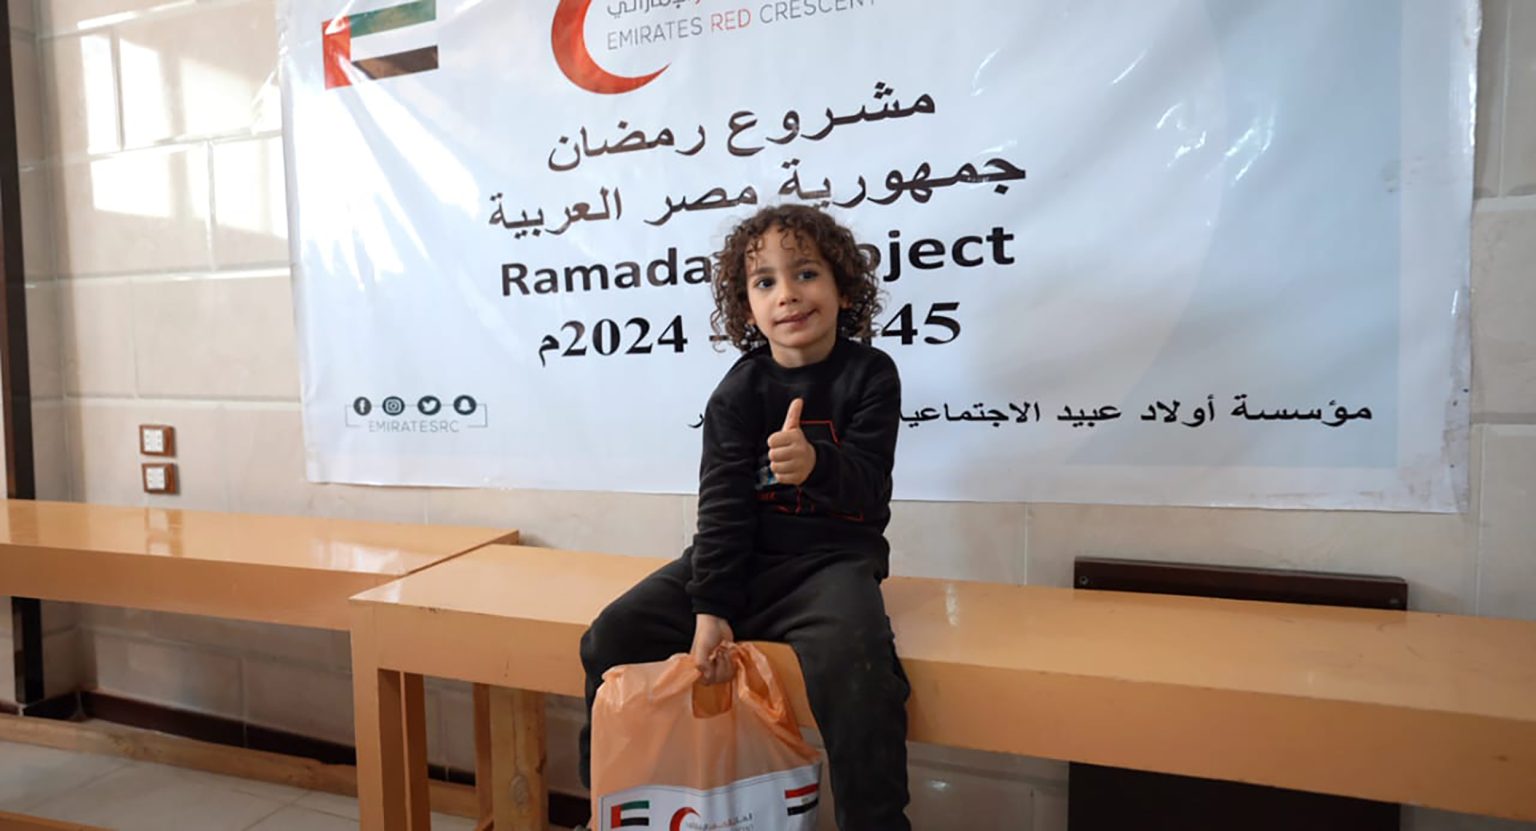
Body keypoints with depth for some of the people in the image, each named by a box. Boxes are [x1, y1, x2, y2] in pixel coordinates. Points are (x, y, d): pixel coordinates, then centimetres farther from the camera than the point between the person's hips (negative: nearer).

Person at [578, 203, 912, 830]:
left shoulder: (870, 374, -4)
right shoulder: (738, 391, -2)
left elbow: (866, 486, -12)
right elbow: (723, 501, -7)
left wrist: (817, 464, -36)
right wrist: (710, 609, -15)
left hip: (832, 556, -2)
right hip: (741, 556, 3)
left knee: (850, 664, -34)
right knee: (612, 638, -7)